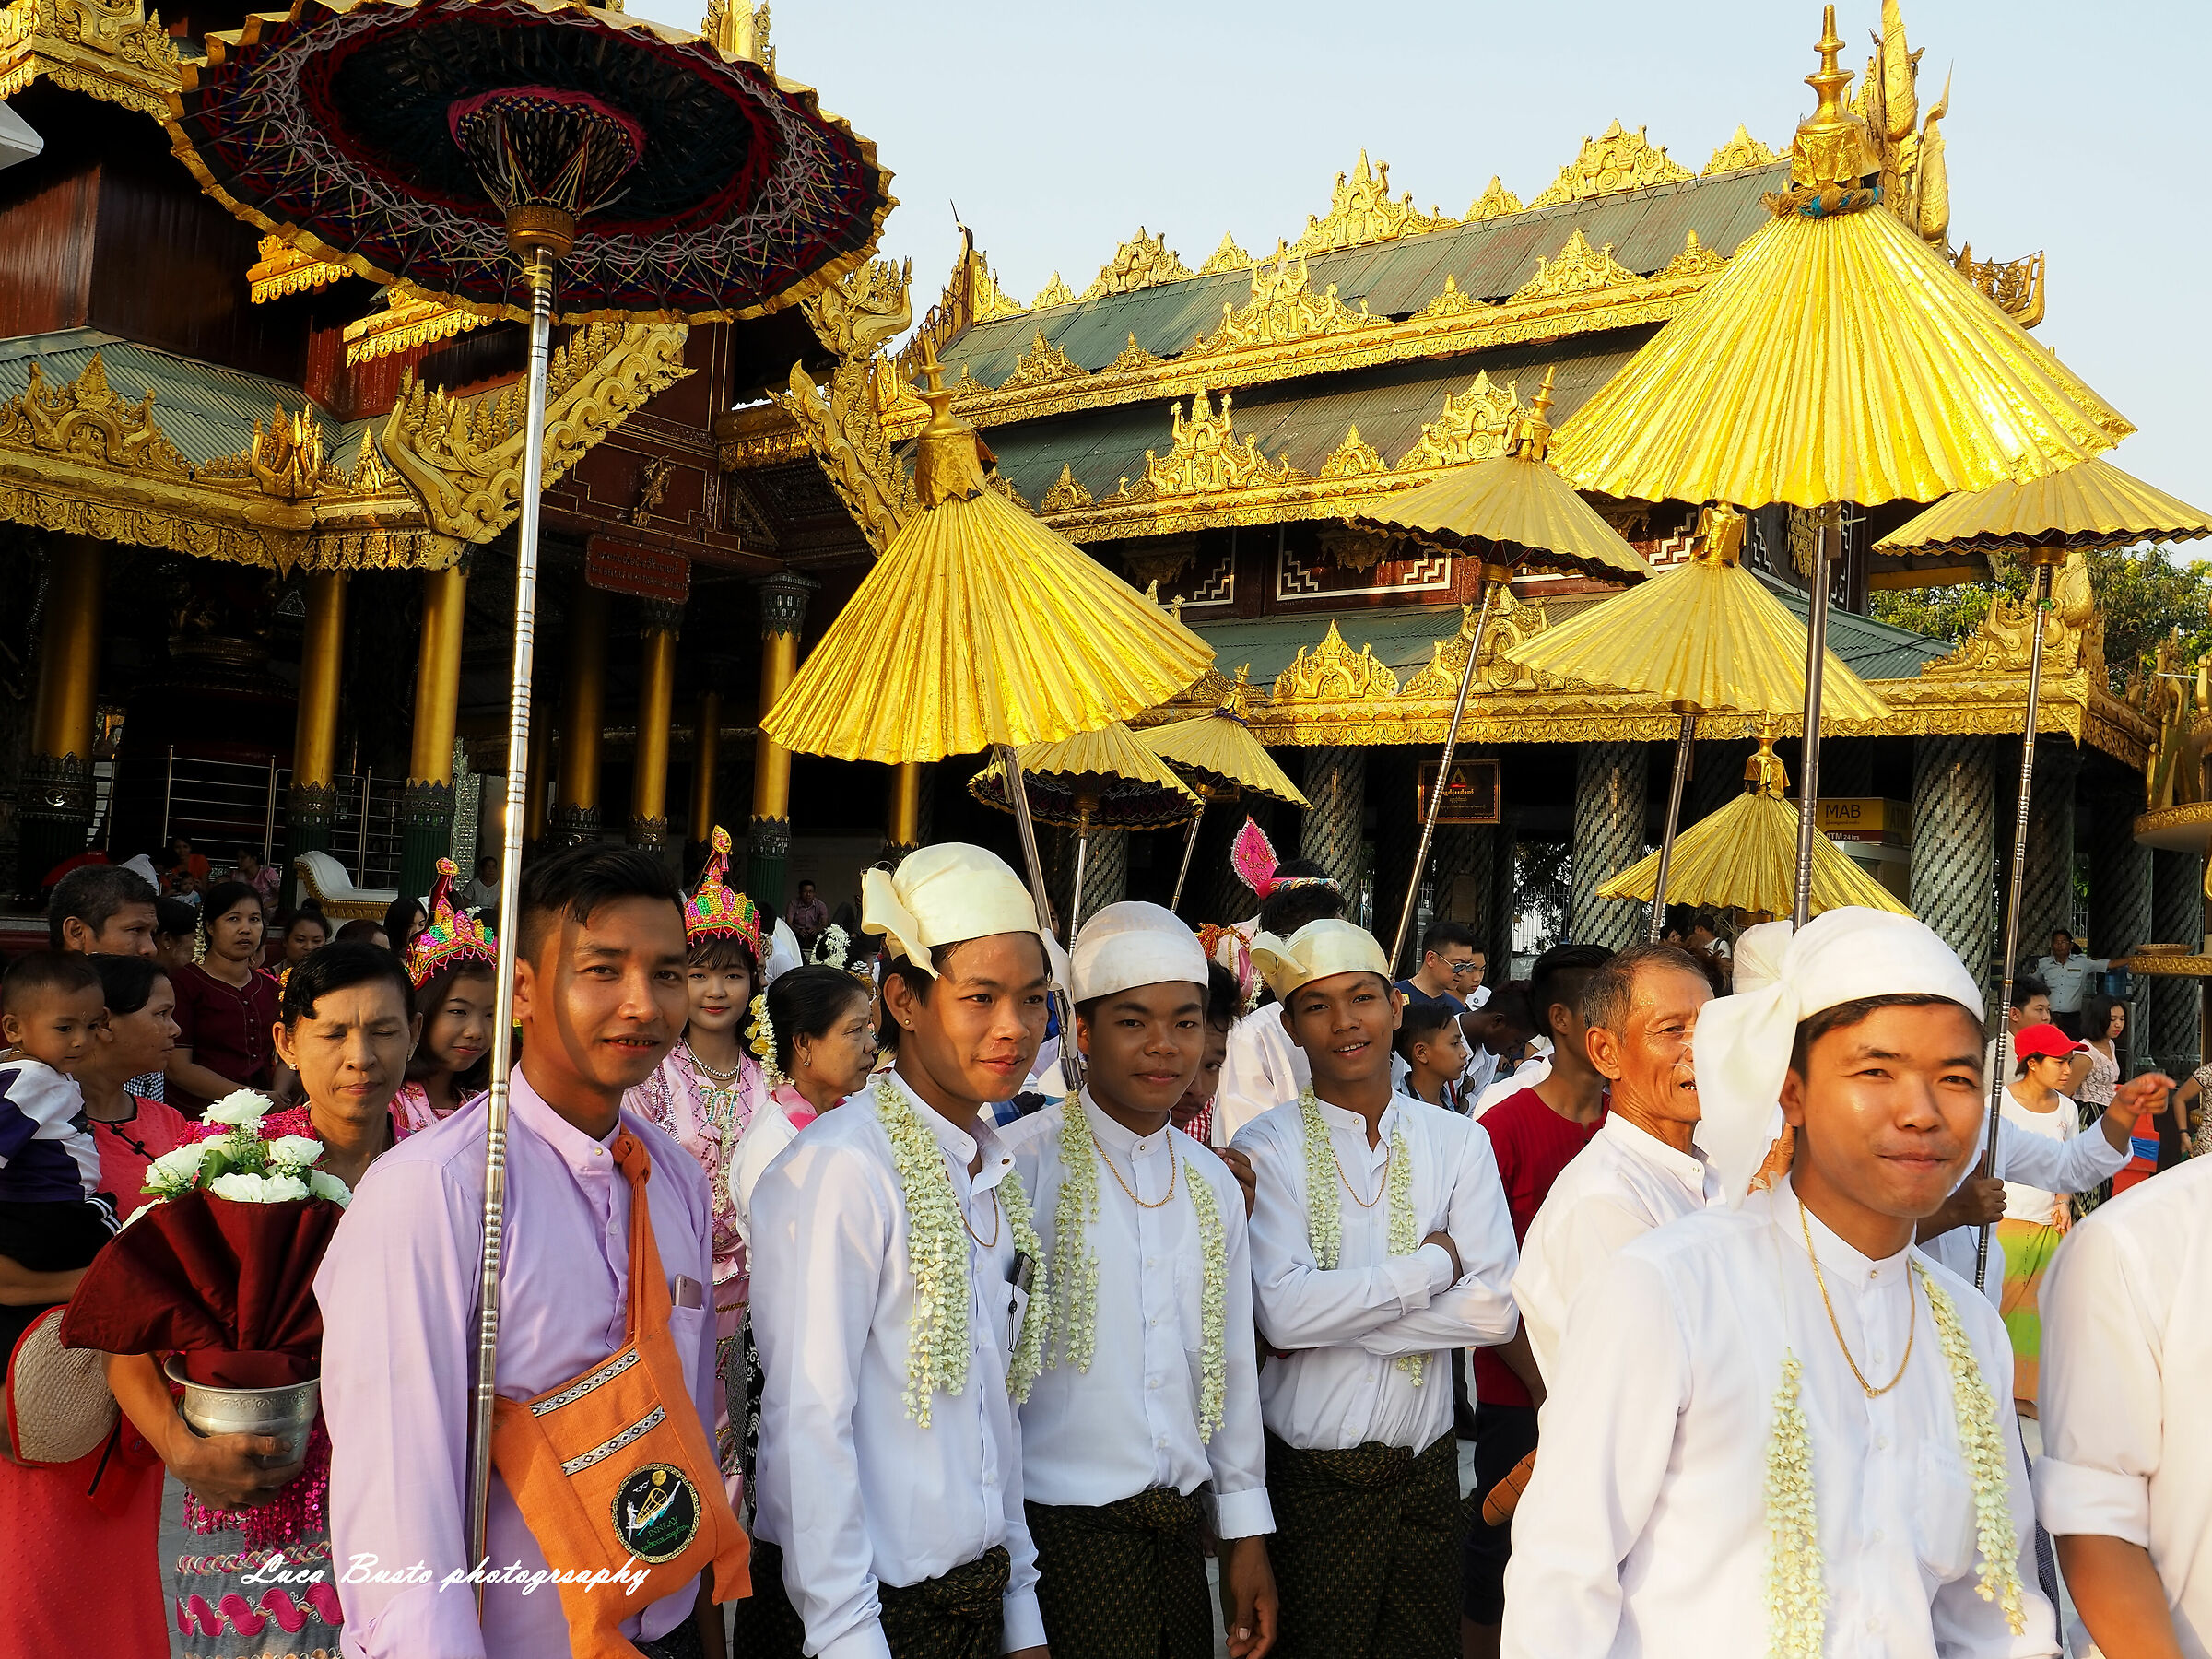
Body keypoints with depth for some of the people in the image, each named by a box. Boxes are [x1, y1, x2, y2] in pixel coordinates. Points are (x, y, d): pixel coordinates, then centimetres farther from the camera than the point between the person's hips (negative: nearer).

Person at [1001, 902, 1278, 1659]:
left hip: (1185, 1523, 6)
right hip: (1065, 1530, -5)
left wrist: (1246, 1534, 14)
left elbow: (1231, 1365, 14)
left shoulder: (1214, 1185, 9)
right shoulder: (1023, 1163, -12)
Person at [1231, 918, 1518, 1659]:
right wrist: (1433, 1264, -12)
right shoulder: (1266, 1148, -8)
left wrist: (1337, 1312, -16)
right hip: (1310, 1473, -3)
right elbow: (1282, 1314, -19)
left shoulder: (1458, 1142, 1)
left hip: (1428, 1464, 3)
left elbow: (1495, 1309, -9)